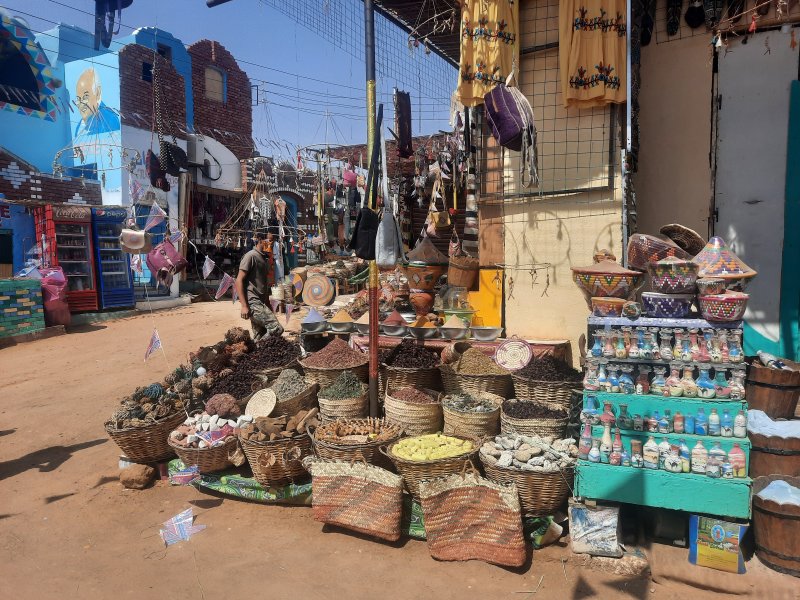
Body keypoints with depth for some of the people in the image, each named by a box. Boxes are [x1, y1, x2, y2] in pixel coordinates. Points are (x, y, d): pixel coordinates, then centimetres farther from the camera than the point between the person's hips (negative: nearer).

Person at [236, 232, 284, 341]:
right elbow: (239, 281, -13)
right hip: (253, 302, -9)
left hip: (261, 302, 9)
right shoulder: (251, 256, -8)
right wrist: (244, 306, -20)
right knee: (277, 329, -17)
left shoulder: (265, 258, 18)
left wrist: (267, 305, 20)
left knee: (259, 337, 6)